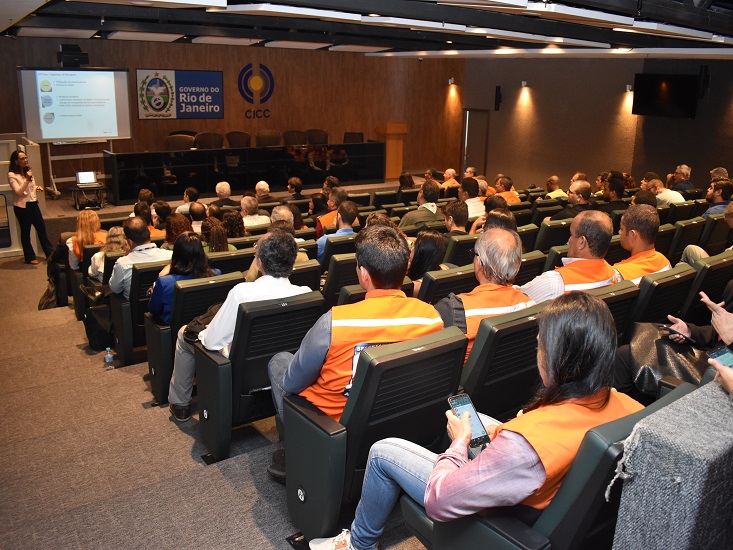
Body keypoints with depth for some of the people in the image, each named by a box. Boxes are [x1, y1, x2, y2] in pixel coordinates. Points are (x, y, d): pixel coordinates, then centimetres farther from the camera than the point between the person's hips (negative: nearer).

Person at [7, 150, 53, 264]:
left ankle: (50, 253, 19)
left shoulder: (28, 171, 10)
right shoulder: (12, 175, -12)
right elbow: (18, 191, -20)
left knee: (41, 228, 10)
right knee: (25, 232, 3)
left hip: (33, 204, 7)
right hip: (22, 206, -7)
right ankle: (30, 257, 13)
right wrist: (27, 179, -28)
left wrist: (37, 187, 3)